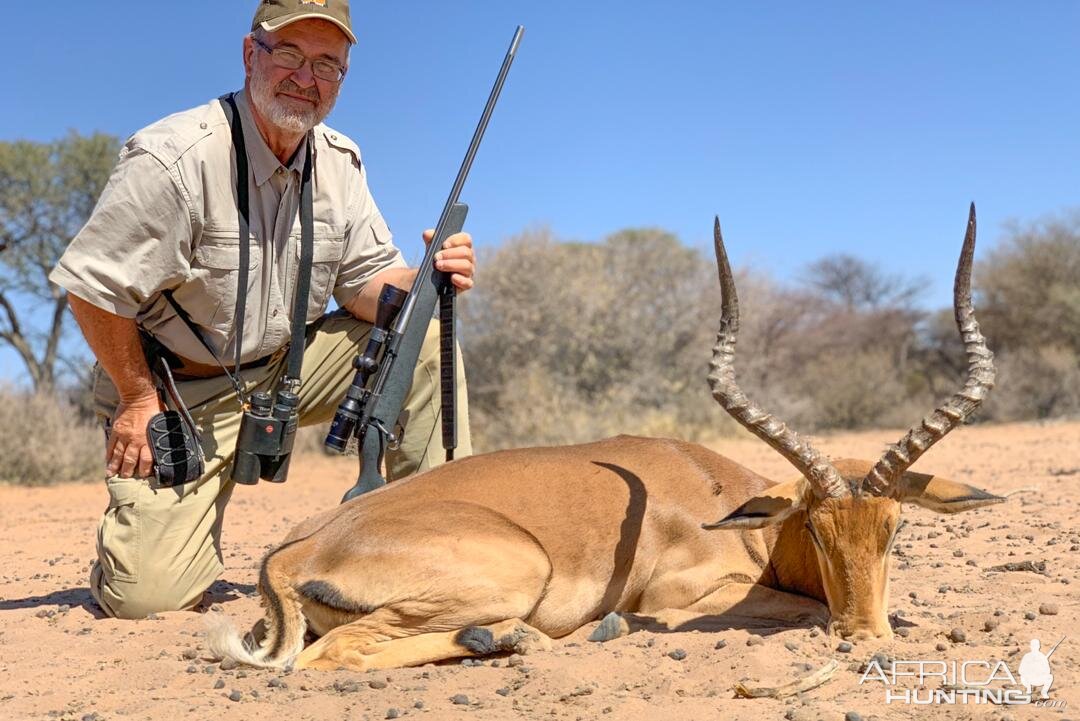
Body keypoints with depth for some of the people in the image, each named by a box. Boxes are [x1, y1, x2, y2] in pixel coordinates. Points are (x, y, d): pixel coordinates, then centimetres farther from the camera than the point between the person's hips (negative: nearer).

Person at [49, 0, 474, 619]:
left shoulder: (340, 162, -2)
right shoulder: (176, 157, -22)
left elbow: (367, 280, 0)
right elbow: (95, 286, -17)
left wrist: (426, 280, -22)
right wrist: (139, 399, -13)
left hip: (285, 368, 5)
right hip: (179, 392, -5)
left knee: (423, 336, -14)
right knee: (148, 596, -15)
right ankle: (151, 519, 22)